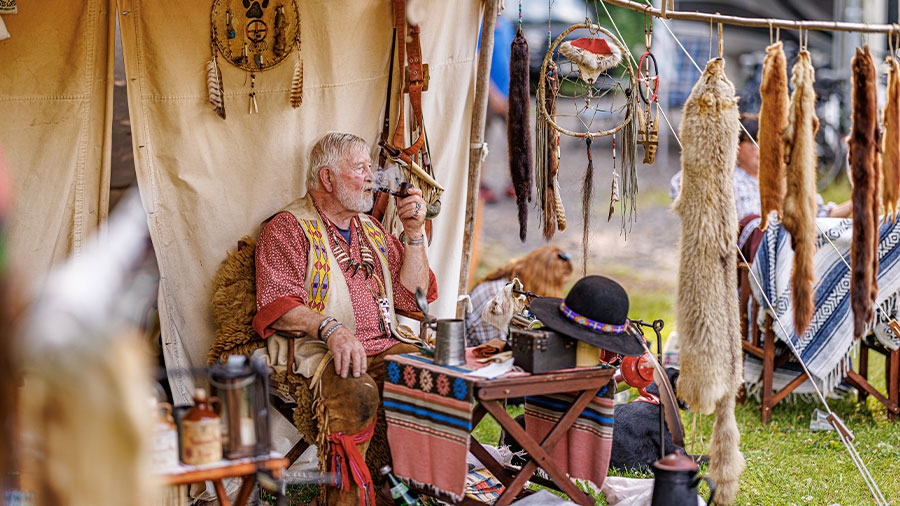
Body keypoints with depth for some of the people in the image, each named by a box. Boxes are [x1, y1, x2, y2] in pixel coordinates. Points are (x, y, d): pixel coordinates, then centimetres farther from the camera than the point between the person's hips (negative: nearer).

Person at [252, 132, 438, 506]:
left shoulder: (371, 230, 25)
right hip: (322, 351, -6)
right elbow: (277, 305, -9)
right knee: (358, 395, -38)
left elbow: (413, 297, 20)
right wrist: (331, 328, -27)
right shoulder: (288, 228, 4)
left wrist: (414, 233, 10)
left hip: (386, 348, 6)